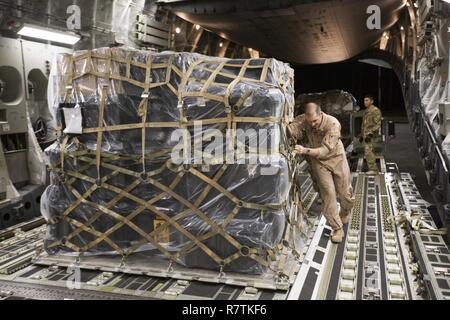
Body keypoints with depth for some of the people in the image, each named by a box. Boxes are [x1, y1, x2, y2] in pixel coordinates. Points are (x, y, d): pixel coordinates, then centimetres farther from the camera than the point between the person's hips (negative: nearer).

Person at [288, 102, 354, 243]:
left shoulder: (333, 123, -29)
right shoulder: (303, 120, -18)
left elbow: (326, 150, -34)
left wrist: (305, 150, -46)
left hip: (336, 158, -1)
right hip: (318, 161, 1)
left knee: (345, 193, 8)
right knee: (328, 193, -6)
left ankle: (345, 214, 42)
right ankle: (337, 229, 6)